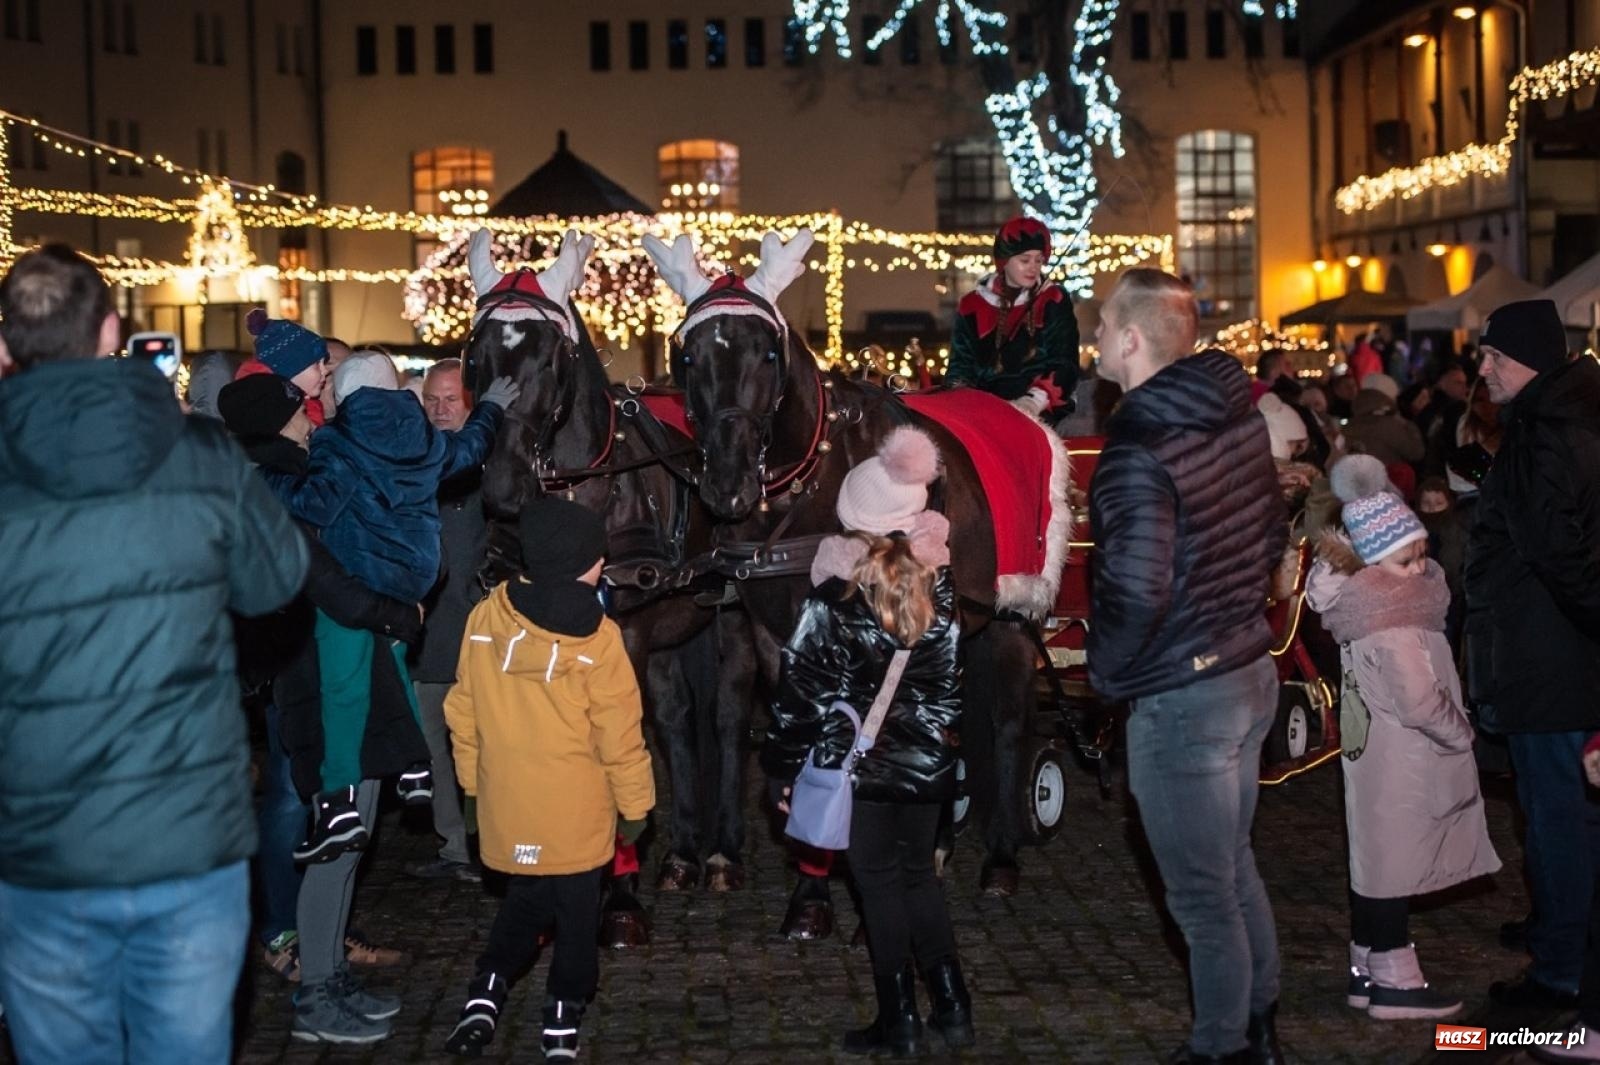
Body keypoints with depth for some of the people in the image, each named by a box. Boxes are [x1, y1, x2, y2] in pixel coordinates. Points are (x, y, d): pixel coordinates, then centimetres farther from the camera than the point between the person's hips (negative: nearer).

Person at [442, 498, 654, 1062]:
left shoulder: (484, 618, -3)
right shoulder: (595, 636, -14)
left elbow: (462, 714, 4)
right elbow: (619, 735, -11)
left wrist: (476, 782, 17)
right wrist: (635, 804, 2)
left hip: (507, 807, 4)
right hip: (575, 812, -4)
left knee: (523, 902, 22)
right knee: (576, 914, 12)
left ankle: (486, 995, 11)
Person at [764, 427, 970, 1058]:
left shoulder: (836, 595, -15)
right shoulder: (938, 584, -2)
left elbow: (805, 685, -12)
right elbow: (951, 674, 8)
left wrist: (785, 764, -4)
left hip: (860, 760, -4)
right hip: (928, 760, 4)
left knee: (880, 882, 7)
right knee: (919, 872, 19)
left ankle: (899, 1018, 11)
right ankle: (951, 1004, 18)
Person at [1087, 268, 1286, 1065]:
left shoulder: (1138, 452, -22)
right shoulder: (1239, 414, 3)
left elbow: (1136, 591, -27)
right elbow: (1273, 534, 14)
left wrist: (1106, 672, -10)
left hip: (1181, 698, -9)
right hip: (1250, 671, 9)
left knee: (1202, 895, 6)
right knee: (1234, 867, 23)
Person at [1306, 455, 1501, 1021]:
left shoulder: (1369, 605, 7)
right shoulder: (1391, 623, -21)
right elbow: (1419, 700, -24)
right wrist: (1461, 734, -9)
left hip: (1375, 756, 9)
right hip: (1399, 765, -9)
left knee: (1374, 858, 14)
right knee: (1395, 859, -2)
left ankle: (1365, 967, 23)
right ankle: (1393, 980, 6)